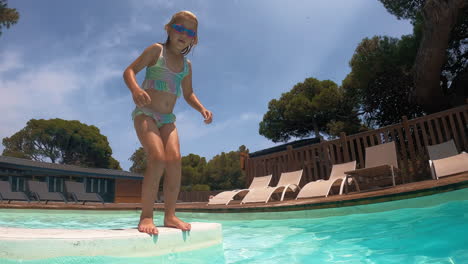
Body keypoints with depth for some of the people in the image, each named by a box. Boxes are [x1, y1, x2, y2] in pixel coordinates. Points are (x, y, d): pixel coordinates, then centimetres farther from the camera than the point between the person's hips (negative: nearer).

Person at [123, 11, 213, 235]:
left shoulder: (186, 65, 14)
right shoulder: (156, 50, 1)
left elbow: (188, 93, 22)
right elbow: (129, 71, -4)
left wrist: (202, 108, 3)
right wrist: (135, 89, -26)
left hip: (168, 119, 5)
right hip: (145, 113, -5)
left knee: (175, 159, -15)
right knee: (158, 158, -23)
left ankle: (170, 215, -7)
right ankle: (146, 216, -15)